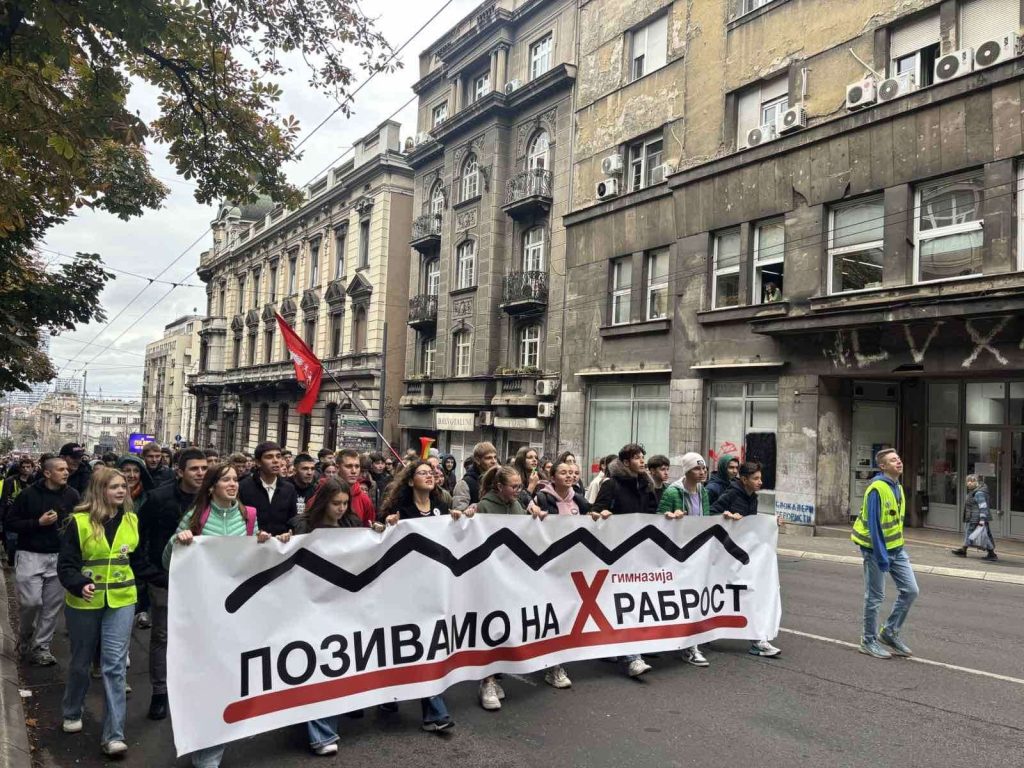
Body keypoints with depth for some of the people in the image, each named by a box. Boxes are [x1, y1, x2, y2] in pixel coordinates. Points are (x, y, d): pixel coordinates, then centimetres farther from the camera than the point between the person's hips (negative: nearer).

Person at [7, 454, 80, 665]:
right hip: (30, 555, -3)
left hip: (59, 556, 3)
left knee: (52, 605, 5)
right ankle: (24, 638, 24)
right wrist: (38, 522, -15)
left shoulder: (72, 495, 0)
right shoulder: (29, 494, -8)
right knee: (30, 601, -6)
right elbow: (11, 522, -3)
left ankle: (40, 646, 20)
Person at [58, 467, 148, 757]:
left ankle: (113, 734, -1)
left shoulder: (131, 520, 2)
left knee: (115, 665, -4)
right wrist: (79, 585, -27)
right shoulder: (79, 521, -9)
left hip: (121, 602, 1)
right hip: (84, 602, -1)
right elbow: (66, 565, -10)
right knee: (81, 661, 17)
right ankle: (72, 712, 43)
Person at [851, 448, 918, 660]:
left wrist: (898, 547, 17)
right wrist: (881, 557, -22)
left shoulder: (898, 487, 7)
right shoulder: (877, 489, -20)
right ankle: (869, 641, 18)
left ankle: (890, 632, 22)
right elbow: (873, 525, -22)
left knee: (910, 590, 7)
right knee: (875, 597, 2)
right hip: (876, 548, -8)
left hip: (896, 548, 8)